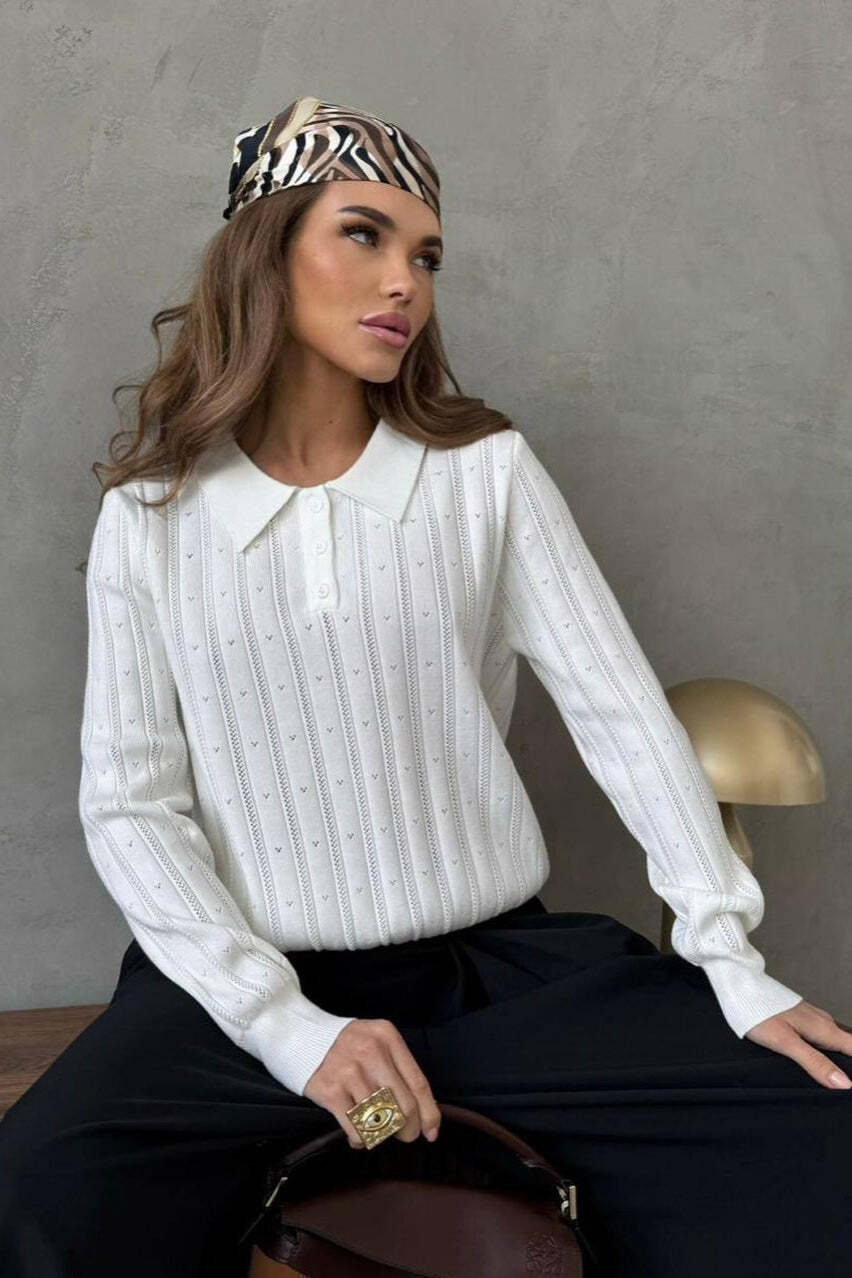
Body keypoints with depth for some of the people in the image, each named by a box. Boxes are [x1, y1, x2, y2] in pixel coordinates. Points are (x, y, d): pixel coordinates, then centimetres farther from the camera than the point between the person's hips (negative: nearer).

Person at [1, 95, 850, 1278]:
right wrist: (289, 1025, -15)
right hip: (254, 978, -1)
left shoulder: (486, 471, 0)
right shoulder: (152, 518, -1)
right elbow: (129, 801, -4)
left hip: (500, 963, 2)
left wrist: (734, 965, -8)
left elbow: (622, 710, -1)